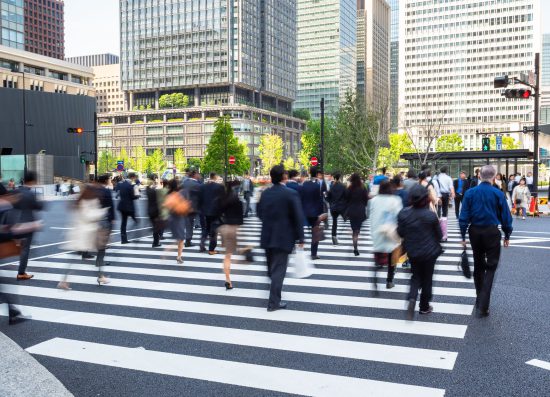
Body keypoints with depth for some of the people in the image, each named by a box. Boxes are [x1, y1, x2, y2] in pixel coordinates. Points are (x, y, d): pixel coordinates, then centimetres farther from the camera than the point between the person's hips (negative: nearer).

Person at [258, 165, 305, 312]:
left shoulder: (265, 193, 1)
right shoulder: (291, 194, -14)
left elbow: (260, 213, 10)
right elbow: (298, 217, -15)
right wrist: (300, 238, -8)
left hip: (267, 236, 5)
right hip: (283, 237, -5)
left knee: (271, 267, 20)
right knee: (279, 269, 0)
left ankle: (274, 296, 37)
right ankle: (274, 302, 1)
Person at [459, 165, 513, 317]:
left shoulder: (470, 193, -3)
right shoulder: (498, 194, -8)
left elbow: (464, 217, -4)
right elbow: (506, 217, -2)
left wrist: (463, 236, 2)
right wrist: (507, 235, 10)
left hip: (475, 232, 3)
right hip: (492, 232, -3)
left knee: (478, 265, 18)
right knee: (491, 267, 3)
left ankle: (479, 299, 29)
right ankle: (483, 305, -8)